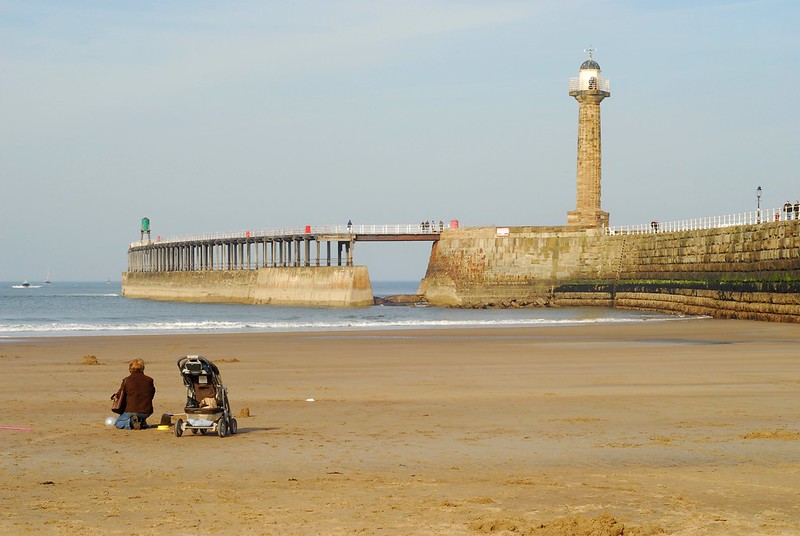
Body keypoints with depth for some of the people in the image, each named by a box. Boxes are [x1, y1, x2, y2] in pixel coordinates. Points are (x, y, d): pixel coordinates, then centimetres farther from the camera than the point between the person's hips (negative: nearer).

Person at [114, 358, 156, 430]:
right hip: (146, 412, 4)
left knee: (118, 424, 15)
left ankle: (131, 421, -14)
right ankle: (142, 422, 3)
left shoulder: (126, 380, -3)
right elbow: (152, 395, 11)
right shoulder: (149, 380, 3)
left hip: (132, 410, -4)